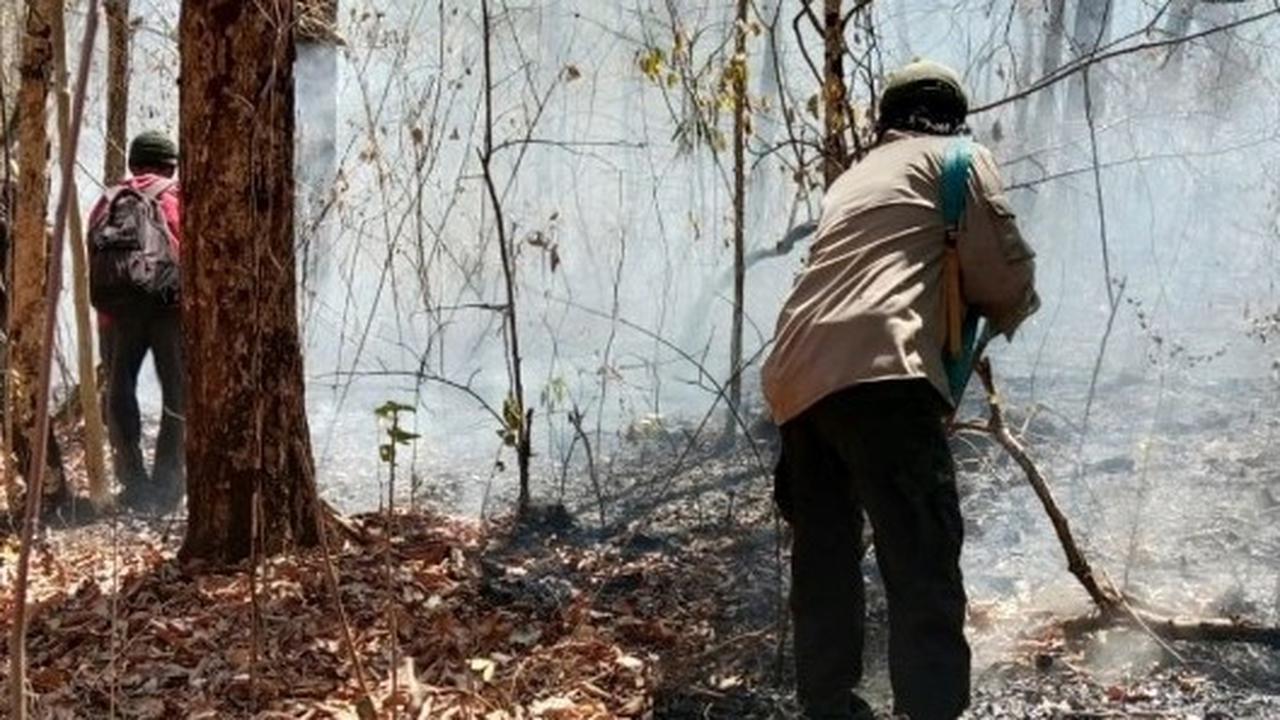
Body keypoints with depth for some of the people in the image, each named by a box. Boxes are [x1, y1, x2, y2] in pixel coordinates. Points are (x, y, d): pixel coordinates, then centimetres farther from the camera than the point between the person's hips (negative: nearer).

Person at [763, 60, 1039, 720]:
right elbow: (1005, 274, 7)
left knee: (825, 565, 14)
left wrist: (945, 305, 37)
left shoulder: (855, 178, 33)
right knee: (922, 566, -9)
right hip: (876, 373, -7)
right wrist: (1005, 313, 27)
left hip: (798, 380, 7)